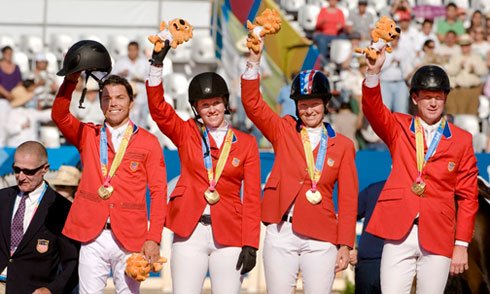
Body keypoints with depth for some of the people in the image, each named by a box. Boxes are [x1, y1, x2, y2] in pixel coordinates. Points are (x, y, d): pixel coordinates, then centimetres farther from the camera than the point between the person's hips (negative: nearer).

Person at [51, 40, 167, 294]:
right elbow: (60, 116, -3)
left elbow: (158, 192, 2)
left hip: (131, 239, -1)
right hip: (92, 237, 1)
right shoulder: (88, 136, 14)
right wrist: (70, 82, -18)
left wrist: (154, 239, -7)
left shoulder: (148, 143, 7)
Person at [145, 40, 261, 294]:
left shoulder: (246, 143, 8)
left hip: (229, 236, 0)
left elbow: (252, 198, 4)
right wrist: (157, 64, -17)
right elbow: (157, 107, -6)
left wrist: (250, 245, -4)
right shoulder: (186, 133, 10)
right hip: (190, 234, 0)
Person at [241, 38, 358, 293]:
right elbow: (251, 103, -1)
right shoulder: (283, 131, 10)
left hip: (320, 238, -1)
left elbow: (348, 200, 5)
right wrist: (254, 60, -13)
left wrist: (345, 245, -1)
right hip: (281, 233, 1)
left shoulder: (342, 146, 7)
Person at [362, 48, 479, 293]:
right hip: (399, 234, 0)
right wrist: (373, 72, -28)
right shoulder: (399, 128, 10)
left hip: (437, 237, 0)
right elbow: (373, 109, -10)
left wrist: (462, 244, 2)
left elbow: (467, 197, 8)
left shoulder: (461, 140, 8)